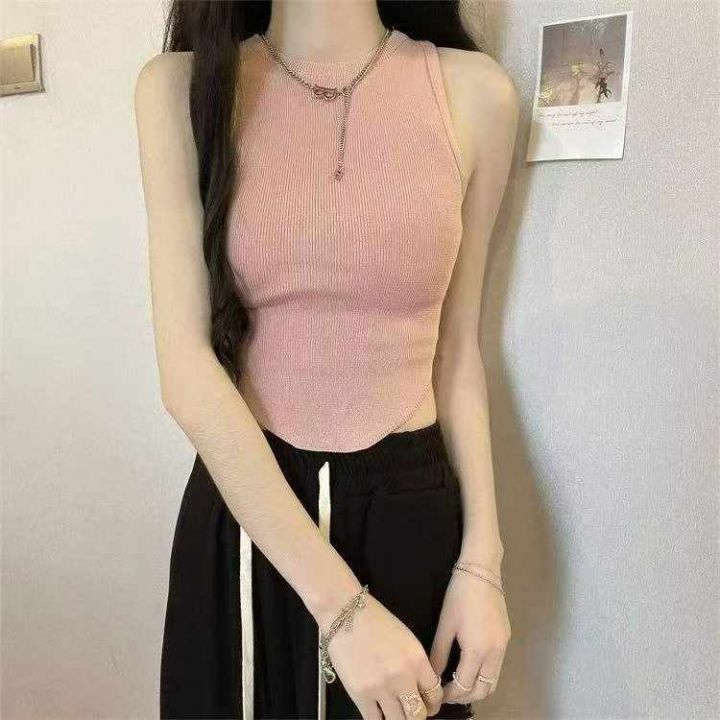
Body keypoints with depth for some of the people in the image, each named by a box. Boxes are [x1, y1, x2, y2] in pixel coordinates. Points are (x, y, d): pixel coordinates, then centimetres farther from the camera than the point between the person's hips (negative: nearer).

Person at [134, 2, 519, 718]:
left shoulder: (475, 91, -3)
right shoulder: (181, 86, -6)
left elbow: (456, 348, 3)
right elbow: (185, 366, -14)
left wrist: (482, 557, -3)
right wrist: (342, 604, -18)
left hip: (410, 504, 1)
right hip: (243, 510, 0)